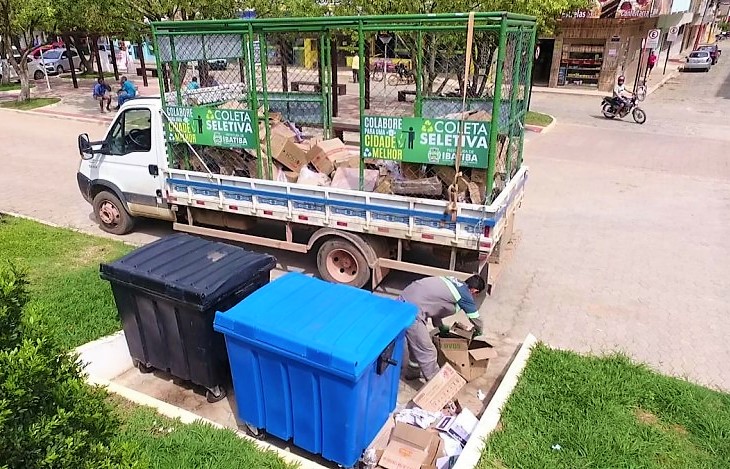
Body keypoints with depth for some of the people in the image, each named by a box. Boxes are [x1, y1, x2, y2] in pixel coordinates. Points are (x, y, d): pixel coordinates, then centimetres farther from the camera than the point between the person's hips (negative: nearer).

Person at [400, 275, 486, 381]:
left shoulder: (453, 282, 20)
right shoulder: (466, 296, -2)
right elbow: (476, 320, 13)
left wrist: (440, 326, 35)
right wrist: (479, 331, 35)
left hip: (404, 300, 10)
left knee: (417, 343, 28)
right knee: (427, 351, 3)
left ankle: (413, 371, 46)